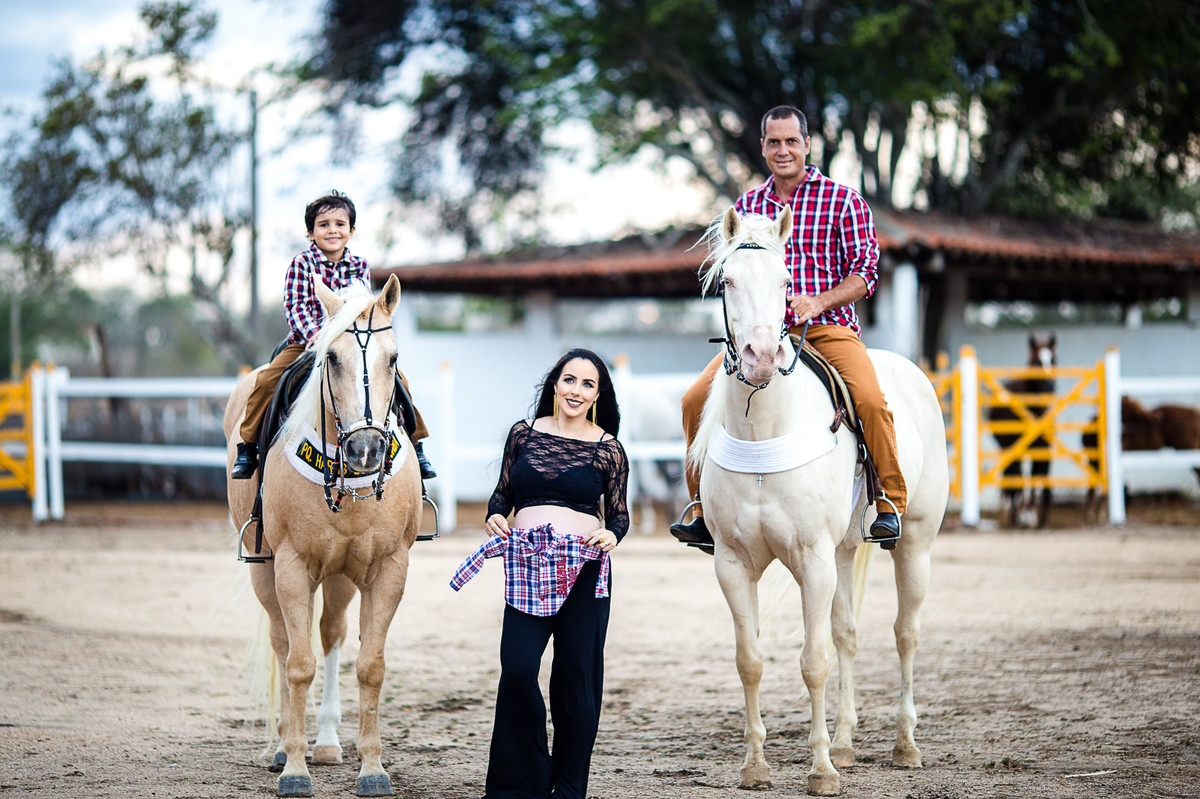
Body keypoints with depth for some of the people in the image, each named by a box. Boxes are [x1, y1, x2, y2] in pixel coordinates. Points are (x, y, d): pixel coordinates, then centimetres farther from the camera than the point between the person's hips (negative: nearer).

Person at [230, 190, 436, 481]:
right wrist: (313, 336, -29)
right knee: (266, 380, -21)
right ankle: (247, 447, -5)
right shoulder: (302, 263, -5)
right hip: (305, 342, -2)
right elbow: (295, 305, -13)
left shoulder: (359, 266, 3)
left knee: (396, 379, -12)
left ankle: (414, 445, 4)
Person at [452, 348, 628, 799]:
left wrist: (611, 534, -13)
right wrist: (494, 515, -4)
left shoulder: (607, 449, 5)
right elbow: (504, 491, 17)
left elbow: (619, 513, 8)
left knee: (576, 673, 2)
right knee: (517, 668, -10)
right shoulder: (524, 434, 10)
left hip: (584, 566, -1)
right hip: (527, 563, 1)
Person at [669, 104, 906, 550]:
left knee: (869, 399, -31)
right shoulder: (746, 207, 16)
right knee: (696, 399, -13)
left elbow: (865, 271, -1)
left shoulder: (843, 201, 4)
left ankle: (891, 505, -15)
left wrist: (818, 302, -17)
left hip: (828, 326, -4)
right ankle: (705, 512, 0)